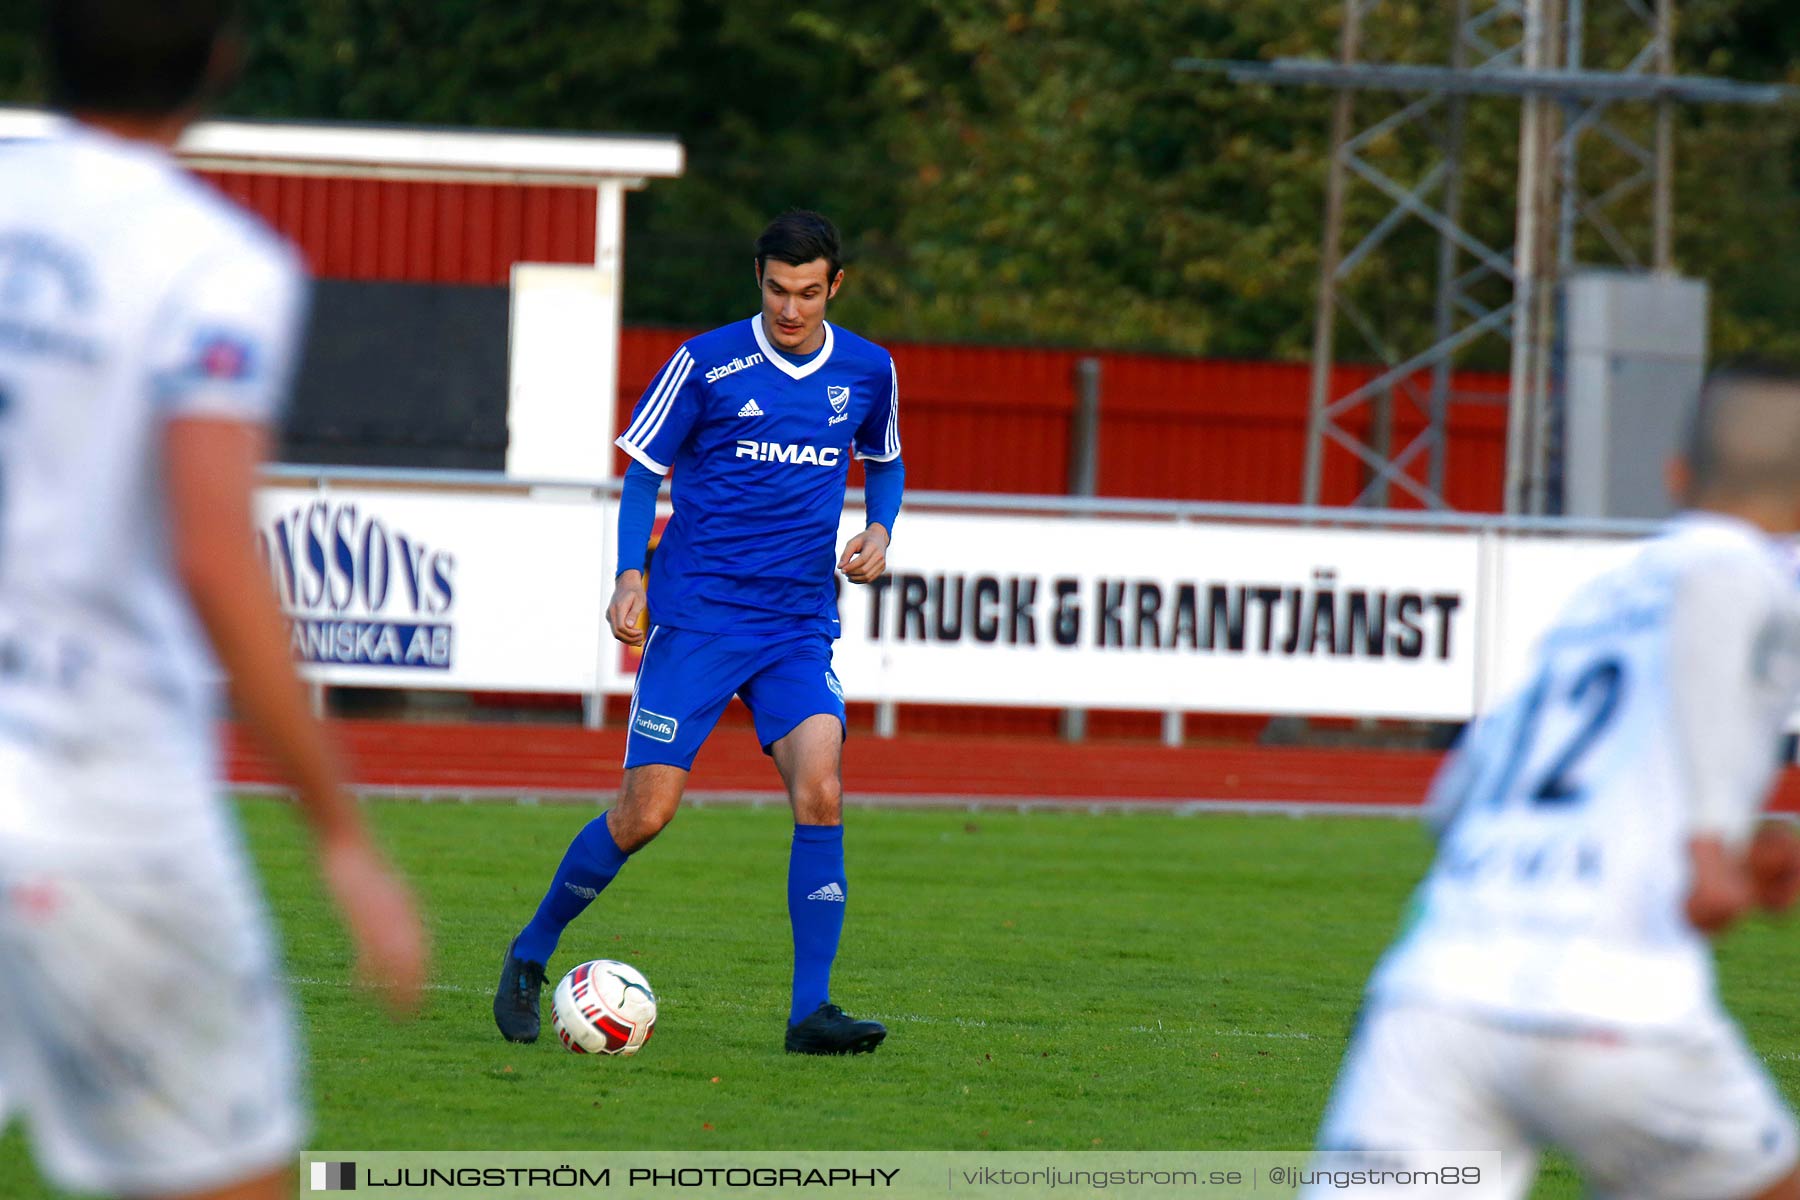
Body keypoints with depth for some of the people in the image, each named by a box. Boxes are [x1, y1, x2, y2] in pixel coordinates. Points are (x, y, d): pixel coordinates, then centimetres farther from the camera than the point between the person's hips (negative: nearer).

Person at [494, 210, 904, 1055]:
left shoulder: (867, 373, 5)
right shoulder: (707, 364, -5)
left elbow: (883, 463, 24)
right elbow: (644, 470, 4)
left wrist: (878, 531, 3)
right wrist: (631, 574, -10)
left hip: (800, 626, 2)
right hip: (696, 614, -2)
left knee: (820, 792, -18)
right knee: (645, 812, -5)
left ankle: (811, 1010, -16)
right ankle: (530, 955, 18)